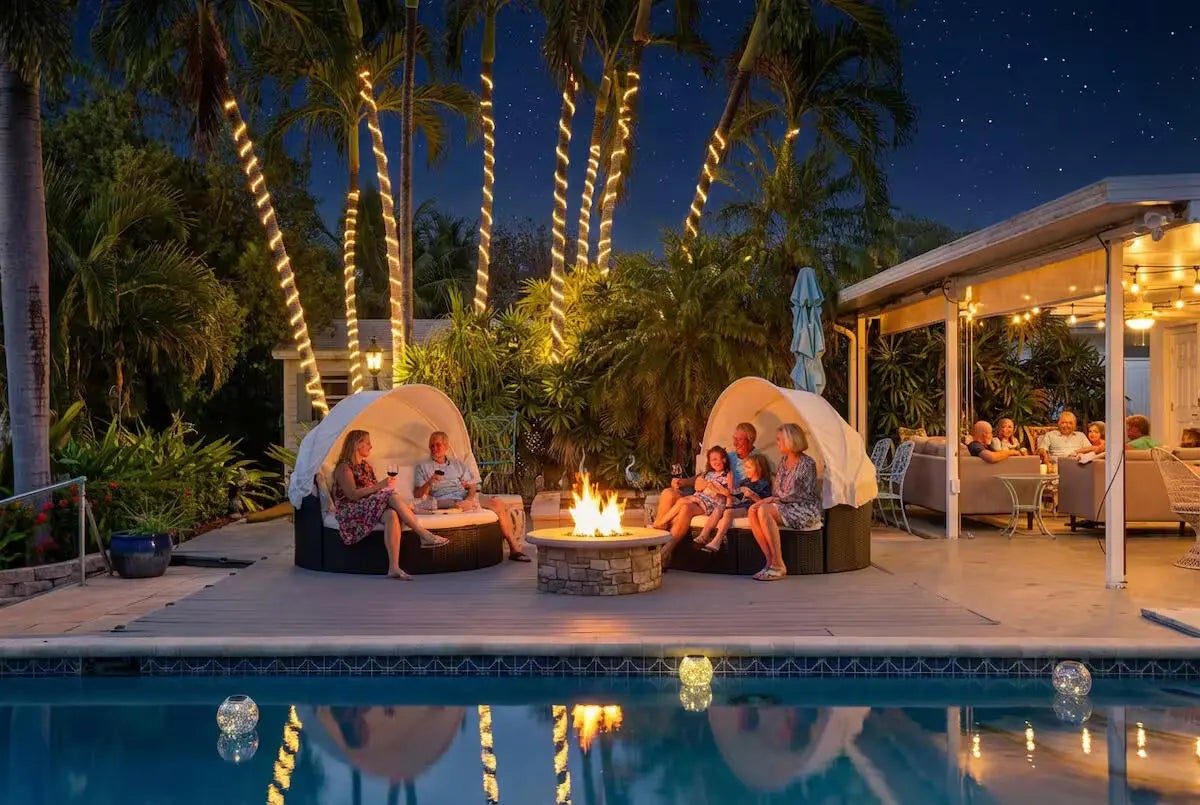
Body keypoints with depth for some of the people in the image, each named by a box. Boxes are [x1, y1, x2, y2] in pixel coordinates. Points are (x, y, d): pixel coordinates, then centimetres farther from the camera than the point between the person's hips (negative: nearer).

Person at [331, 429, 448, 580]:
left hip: (370, 508, 7)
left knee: (392, 515, -31)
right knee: (392, 496, -29)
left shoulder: (365, 465, 24)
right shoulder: (344, 467, -2)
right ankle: (425, 535, -30)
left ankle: (394, 568, -43)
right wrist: (380, 486, -19)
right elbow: (352, 494, -16)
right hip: (351, 511, -7)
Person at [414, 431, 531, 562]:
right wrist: (429, 483, -16)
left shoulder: (457, 464, 26)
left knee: (498, 503, -20)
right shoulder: (423, 467, 17)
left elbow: (473, 485, 16)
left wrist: (470, 497, -7)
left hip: (465, 496, 4)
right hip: (444, 500, -4)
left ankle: (514, 548, -21)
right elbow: (417, 494, 4)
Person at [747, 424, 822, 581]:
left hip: (805, 509, -8)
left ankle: (778, 565, -28)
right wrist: (769, 500, -1)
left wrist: (773, 499, -13)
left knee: (764, 511, -31)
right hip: (784, 506, 8)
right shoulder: (784, 460, 14)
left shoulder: (807, 463, -10)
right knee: (753, 510, -21)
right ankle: (771, 561, -21)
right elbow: (776, 489, 19)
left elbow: (799, 494, -15)